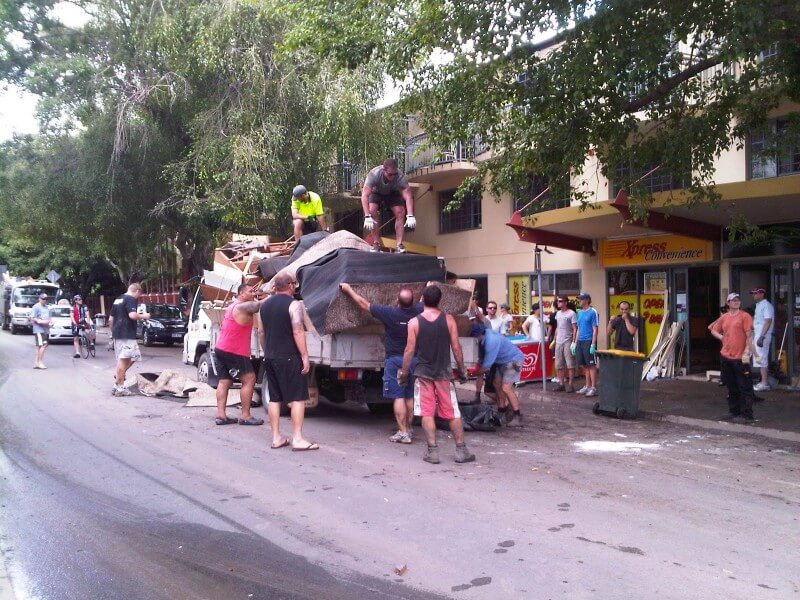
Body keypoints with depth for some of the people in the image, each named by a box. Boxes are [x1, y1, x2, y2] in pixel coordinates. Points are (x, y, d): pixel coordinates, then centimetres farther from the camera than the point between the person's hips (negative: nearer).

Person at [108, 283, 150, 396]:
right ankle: (119, 388, -5)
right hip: (127, 334, -10)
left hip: (117, 333, 10)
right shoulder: (131, 299, -9)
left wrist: (113, 331, 31)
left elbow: (111, 319, 22)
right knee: (123, 359, -7)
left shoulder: (117, 300, 19)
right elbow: (132, 315, -24)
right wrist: (143, 316, -7)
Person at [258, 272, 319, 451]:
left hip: (270, 358, 7)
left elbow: (261, 332, 17)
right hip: (289, 358, -7)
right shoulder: (294, 304, -11)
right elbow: (298, 332, -18)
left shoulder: (265, 305, 12)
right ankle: (297, 439, -6)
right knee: (297, 398, -3)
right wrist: (305, 356, -15)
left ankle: (276, 438, 13)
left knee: (274, 398, 10)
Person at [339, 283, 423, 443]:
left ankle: (403, 433, -4)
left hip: (394, 359, -4)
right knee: (410, 396, 13)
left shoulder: (389, 313, -17)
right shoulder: (419, 311, -7)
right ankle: (408, 429, 22)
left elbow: (363, 303, -7)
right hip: (414, 359, 4)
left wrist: (348, 289, 6)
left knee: (398, 397, -2)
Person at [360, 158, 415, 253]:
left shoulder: (400, 176, -36)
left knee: (400, 212, -21)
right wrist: (367, 217, -53)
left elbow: (408, 196, -39)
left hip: (392, 193, 1)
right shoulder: (374, 174, -39)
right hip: (376, 193, -1)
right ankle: (376, 243, -17)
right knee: (372, 210, -27)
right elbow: (364, 195, -43)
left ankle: (399, 245, -16)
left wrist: (410, 216, -53)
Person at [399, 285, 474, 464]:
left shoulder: (414, 322, -4)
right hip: (444, 373, 1)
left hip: (423, 373, -1)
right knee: (453, 413, 9)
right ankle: (461, 450, 12)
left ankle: (432, 451, 3)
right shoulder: (448, 320, -2)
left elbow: (409, 350, -5)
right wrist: (461, 369, 8)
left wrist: (404, 371, 6)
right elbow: (456, 347, -2)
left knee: (427, 413, 4)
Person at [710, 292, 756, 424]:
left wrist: (746, 352, -16)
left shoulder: (745, 316, -5)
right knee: (731, 387, 15)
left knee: (744, 387, -3)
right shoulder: (724, 317, 12)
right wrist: (722, 337, 8)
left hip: (741, 358, -6)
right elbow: (714, 330, 26)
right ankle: (733, 412, 25)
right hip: (726, 357, 6)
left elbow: (749, 336, -10)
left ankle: (746, 415, 0)